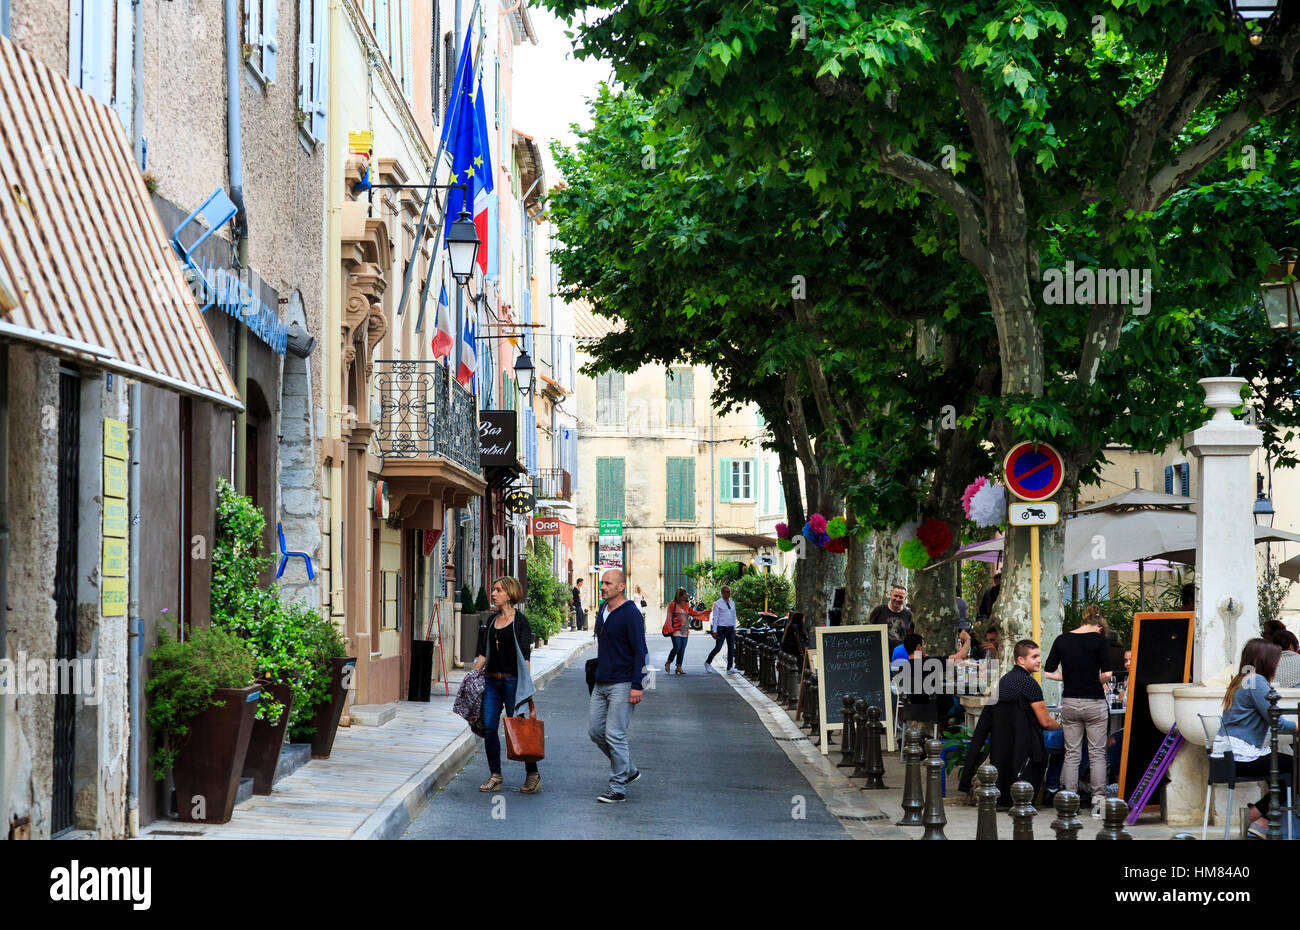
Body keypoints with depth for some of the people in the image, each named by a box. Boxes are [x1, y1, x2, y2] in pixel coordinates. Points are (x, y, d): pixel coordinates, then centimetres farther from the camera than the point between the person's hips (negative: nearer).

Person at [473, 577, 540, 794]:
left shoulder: (520, 621, -5)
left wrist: (526, 684, -14)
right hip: (491, 680, 6)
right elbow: (483, 653, 15)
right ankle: (495, 775, 8)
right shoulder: (491, 620, 13)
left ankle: (532, 775, 12)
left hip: (512, 679, -6)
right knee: (488, 727, 0)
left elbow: (524, 656, -9)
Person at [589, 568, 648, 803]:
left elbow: (640, 651, -15)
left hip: (622, 685, -9)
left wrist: (636, 686, -19)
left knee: (615, 735, -8)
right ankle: (628, 770, 25)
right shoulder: (603, 612, 13)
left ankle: (618, 788, 0)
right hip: (601, 684, 9)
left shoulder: (631, 614, -12)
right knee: (595, 730, 8)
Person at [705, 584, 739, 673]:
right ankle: (708, 662, 16)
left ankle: (729, 668, 0)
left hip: (730, 628, 5)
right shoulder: (717, 604, -5)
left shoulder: (732, 603, 12)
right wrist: (714, 631, -11)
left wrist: (734, 629, 14)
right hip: (721, 628, -5)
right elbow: (715, 618, -7)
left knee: (731, 648, -1)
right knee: (718, 648, -5)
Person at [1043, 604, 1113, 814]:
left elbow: (1048, 672, 1)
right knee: (1097, 754, 5)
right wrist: (1098, 681, 6)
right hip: (1094, 703, -3)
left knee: (1071, 754, 9)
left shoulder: (1062, 640, 3)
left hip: (1070, 703, 3)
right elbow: (1106, 674, -14)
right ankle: (1098, 801, 2)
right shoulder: (1099, 640, -7)